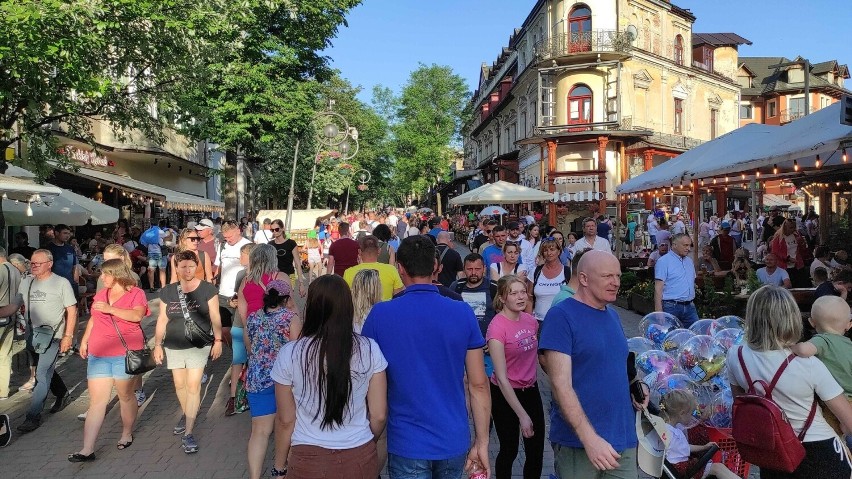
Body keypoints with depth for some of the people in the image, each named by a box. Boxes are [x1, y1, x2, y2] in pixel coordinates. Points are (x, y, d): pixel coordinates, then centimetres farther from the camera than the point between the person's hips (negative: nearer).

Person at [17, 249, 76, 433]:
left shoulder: (61, 283, -8)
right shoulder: (25, 282, 6)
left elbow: (72, 310, -7)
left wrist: (68, 336, -11)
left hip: (53, 337, -6)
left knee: (42, 375, -8)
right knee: (47, 371, 19)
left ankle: (33, 416, -3)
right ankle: (63, 395, 41)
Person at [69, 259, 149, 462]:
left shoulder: (136, 293, -3)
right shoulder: (101, 293, 14)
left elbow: (137, 315, -21)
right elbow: (93, 318, 25)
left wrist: (110, 309, -22)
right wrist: (84, 340, 20)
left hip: (126, 354, -4)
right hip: (98, 355, 4)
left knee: (125, 395, 8)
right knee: (97, 401, 1)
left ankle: (127, 434, 29)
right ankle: (87, 450, 0)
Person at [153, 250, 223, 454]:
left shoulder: (207, 289, -6)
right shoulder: (167, 292, 2)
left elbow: (215, 317, -2)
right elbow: (162, 319, 7)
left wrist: (218, 340, -4)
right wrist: (157, 344, 4)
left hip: (198, 345, -3)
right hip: (174, 346, 3)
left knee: (193, 386, -9)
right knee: (179, 385, 13)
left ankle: (188, 433, -5)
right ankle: (187, 415, 40)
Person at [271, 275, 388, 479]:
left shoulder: (289, 354, -12)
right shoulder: (370, 350, -10)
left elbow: (287, 420, -4)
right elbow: (379, 415, -5)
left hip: (309, 460, -1)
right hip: (360, 459, 1)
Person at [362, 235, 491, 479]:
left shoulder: (380, 314, -11)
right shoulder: (463, 313, -8)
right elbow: (478, 384, -6)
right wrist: (482, 442, 4)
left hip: (407, 443, -2)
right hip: (454, 441, 3)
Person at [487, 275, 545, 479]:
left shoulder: (531, 320, -2)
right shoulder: (497, 327, -22)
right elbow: (502, 378, -21)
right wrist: (522, 415, -21)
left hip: (531, 390, 6)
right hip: (505, 395, -5)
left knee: (536, 452, 9)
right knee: (509, 451, 9)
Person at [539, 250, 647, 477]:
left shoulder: (612, 315, 10)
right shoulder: (561, 316, -13)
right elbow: (561, 384, -19)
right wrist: (589, 438, -25)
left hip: (624, 438, 7)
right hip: (578, 442, -6)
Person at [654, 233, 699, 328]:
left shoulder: (689, 261, 15)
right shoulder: (664, 261, -8)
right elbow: (658, 289, -14)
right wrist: (658, 311, -20)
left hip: (689, 306, 7)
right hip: (671, 307, -7)